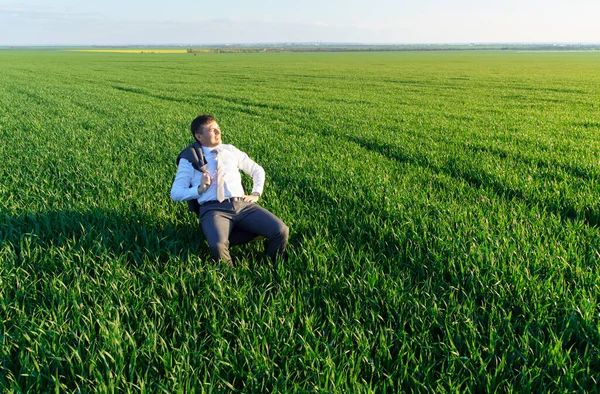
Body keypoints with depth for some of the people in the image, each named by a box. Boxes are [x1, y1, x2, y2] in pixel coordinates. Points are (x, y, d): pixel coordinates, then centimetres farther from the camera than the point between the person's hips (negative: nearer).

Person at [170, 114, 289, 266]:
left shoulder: (231, 150, 20)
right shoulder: (189, 159, 9)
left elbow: (258, 170, 27)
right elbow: (175, 193, 7)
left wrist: (256, 194, 11)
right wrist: (200, 189, -9)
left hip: (243, 204, 4)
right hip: (213, 209, -3)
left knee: (281, 231, -21)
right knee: (217, 245, -38)